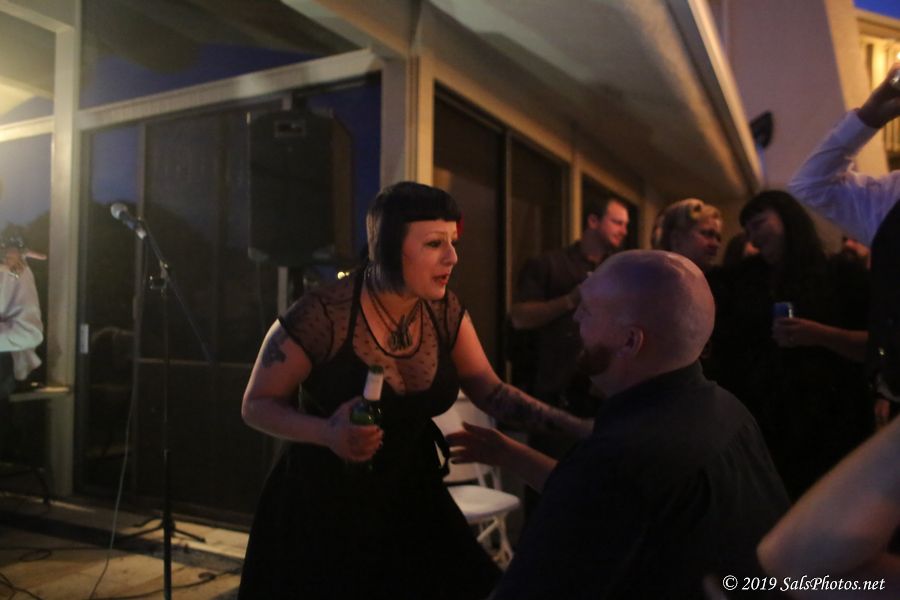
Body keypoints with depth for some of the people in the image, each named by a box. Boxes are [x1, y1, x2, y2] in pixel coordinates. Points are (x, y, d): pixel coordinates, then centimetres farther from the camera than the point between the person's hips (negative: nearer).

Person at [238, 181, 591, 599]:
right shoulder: (322, 315, -23)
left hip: (412, 499, 5)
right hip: (324, 506, -4)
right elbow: (256, 405, -13)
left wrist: (574, 426, -15)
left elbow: (489, 390, -4)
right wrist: (328, 433, -31)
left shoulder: (444, 310, -6)